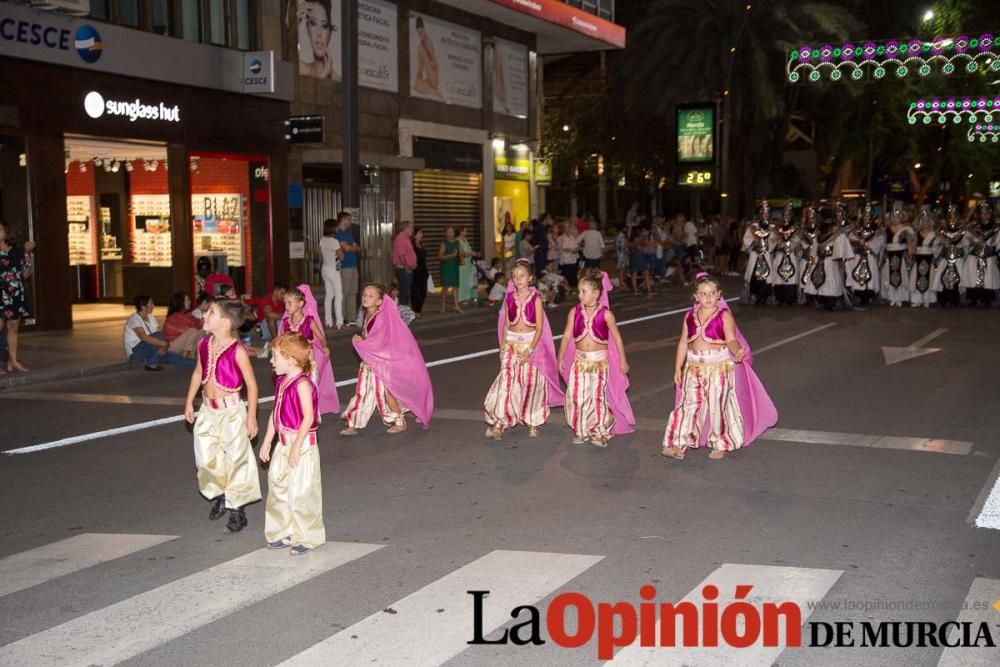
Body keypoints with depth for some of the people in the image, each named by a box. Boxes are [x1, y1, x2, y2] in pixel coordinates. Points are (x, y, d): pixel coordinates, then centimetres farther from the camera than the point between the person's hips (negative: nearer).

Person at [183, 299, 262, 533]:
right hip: (208, 410, 6)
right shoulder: (204, 344, 2)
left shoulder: (237, 351, -16)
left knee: (236, 458, 3)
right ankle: (220, 495, 35)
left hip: (231, 411, -6)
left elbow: (251, 384, -12)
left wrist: (251, 416, -12)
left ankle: (237, 509, 14)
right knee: (206, 458, 11)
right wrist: (189, 402, 17)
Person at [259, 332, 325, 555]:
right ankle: (285, 533, 29)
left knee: (301, 491, -1)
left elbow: (308, 417, -22)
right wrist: (267, 442, 17)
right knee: (278, 487, 15)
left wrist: (296, 447, -22)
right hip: (284, 443, 9)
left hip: (302, 443, -9)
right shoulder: (282, 382, 8)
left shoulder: (302, 384, -18)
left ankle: (308, 537, 12)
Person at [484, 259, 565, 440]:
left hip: (532, 343, -2)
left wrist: (530, 350, -16)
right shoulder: (509, 298, 4)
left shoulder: (535, 298, -6)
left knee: (531, 382, 3)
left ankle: (533, 423, 19)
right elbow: (506, 325, 10)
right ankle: (498, 424, -6)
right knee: (506, 381, -6)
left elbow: (539, 327, -9)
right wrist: (502, 347, 3)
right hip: (512, 343, 2)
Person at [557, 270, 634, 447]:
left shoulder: (606, 314, -8)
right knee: (576, 395, 2)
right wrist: (561, 357, 4)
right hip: (580, 360, 3)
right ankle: (580, 431, 18)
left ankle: (600, 432, 17)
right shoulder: (575, 312, -1)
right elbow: (567, 336, 4)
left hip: (599, 361, -3)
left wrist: (623, 361, 2)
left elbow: (617, 338, 0)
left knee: (597, 396, 1)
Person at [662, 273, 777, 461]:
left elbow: (731, 340, -21)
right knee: (689, 404, 5)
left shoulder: (724, 316, -9)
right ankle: (678, 444, 11)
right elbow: (683, 342, 9)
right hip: (694, 367, 3)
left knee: (718, 405, 5)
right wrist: (678, 368, 8)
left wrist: (737, 351, -43)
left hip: (719, 367, -3)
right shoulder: (690, 317, 4)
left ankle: (720, 445, 21)